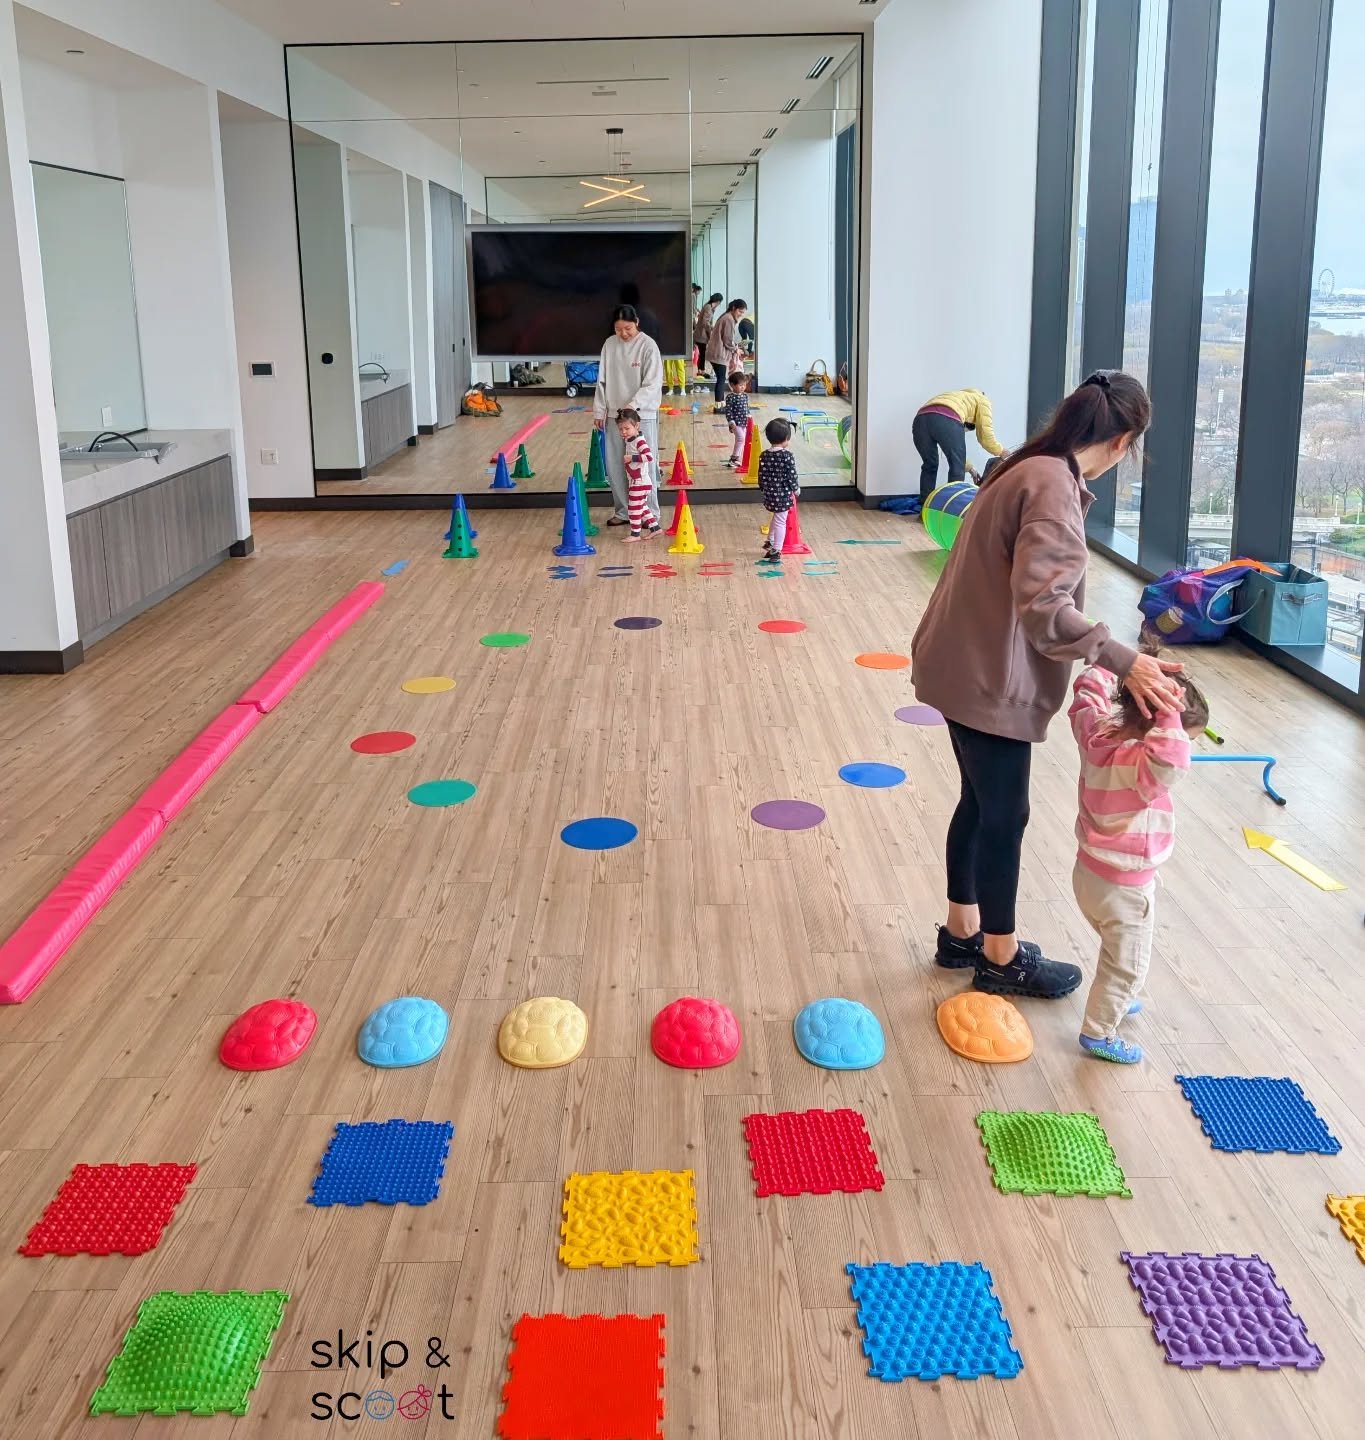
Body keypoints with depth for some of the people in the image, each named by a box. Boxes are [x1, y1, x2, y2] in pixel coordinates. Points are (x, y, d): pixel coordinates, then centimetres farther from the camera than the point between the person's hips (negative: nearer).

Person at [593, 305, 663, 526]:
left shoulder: (648, 346, -9)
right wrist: (599, 410, 7)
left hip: (642, 415, -5)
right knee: (615, 466, 7)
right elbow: (602, 380, 10)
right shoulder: (609, 345, 5)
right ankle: (624, 511, 19)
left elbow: (653, 384, -13)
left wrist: (633, 405, -24)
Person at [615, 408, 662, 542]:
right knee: (642, 507, 18)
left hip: (639, 482, -10)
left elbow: (649, 456, -30)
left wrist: (632, 458, -28)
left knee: (635, 508, -3)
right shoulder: (628, 440, 9)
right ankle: (654, 527, 25)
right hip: (636, 482, 10)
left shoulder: (639, 441, -19)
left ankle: (635, 533, 5)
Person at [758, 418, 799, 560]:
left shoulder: (764, 456, -1)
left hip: (769, 494, 6)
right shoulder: (787, 456, -17)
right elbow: (792, 475, -13)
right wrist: (796, 489, 4)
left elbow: (761, 475, 6)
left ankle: (770, 541, 41)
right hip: (783, 494, -6)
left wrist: (762, 489, 21)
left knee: (774, 518, 27)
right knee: (780, 521, 3)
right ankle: (776, 551, 5)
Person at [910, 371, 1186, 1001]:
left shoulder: (1032, 469, 8)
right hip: (988, 680, -10)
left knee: (980, 802, 20)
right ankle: (1000, 959, 21)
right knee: (1005, 815, 5)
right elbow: (1041, 605, -31)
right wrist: (1123, 660, -32)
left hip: (965, 665, 10)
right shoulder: (1054, 488, -21)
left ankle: (962, 932, 35)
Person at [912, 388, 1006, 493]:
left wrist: (968, 467, 50)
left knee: (929, 466, 26)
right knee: (957, 468, 11)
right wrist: (1001, 451, 34)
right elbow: (985, 435, 18)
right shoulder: (982, 400, 28)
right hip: (946, 420, -6)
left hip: (920, 420, 6)